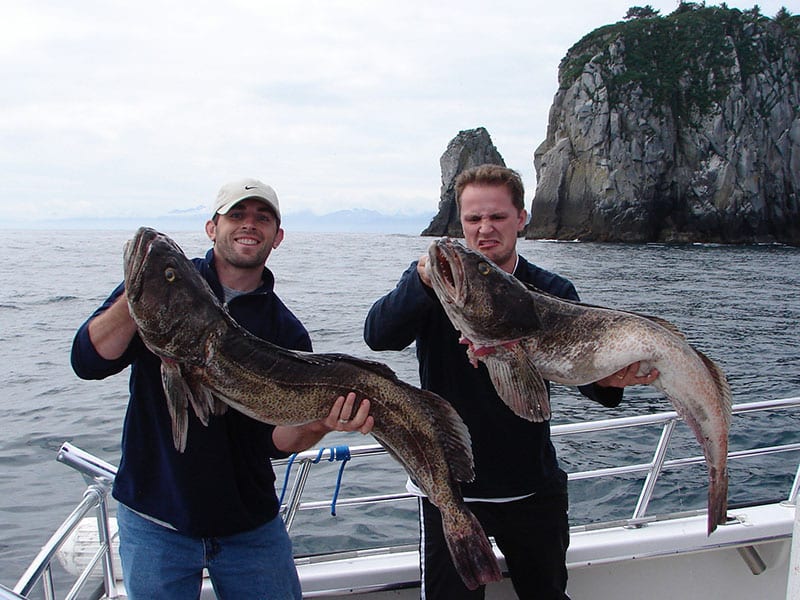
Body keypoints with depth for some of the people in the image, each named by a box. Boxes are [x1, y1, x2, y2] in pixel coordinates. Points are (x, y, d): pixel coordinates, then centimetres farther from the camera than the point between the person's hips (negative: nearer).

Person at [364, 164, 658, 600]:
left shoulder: (553, 293, -2)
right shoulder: (431, 282, -6)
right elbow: (378, 335, -23)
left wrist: (607, 381, -38)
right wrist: (423, 282, -42)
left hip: (534, 486, 2)